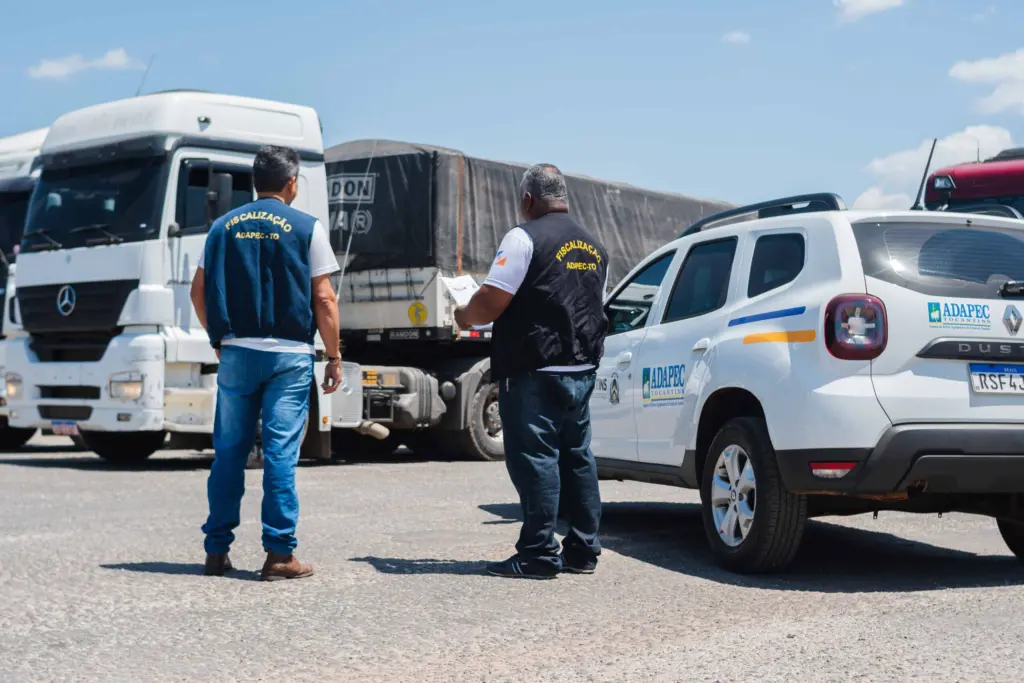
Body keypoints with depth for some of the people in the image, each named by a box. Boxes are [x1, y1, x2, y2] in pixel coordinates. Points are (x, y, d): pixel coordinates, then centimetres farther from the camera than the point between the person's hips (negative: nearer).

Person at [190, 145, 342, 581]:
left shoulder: (224, 226, 9)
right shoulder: (306, 228, -1)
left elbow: (199, 291, 10)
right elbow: (323, 299, -5)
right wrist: (334, 357, 3)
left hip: (236, 353, 3)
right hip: (288, 354, -3)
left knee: (228, 451, 10)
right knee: (280, 453, -2)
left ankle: (217, 550, 14)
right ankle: (279, 554, -1)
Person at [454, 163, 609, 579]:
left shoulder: (525, 237, -10)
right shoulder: (593, 248, 16)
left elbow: (490, 303, -15)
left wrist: (464, 317, 3)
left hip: (534, 372, -8)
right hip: (582, 369, 8)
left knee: (534, 457, -5)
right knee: (576, 457, 13)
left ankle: (538, 556, -5)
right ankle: (583, 550, 17)